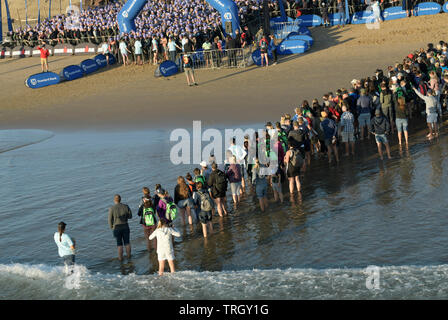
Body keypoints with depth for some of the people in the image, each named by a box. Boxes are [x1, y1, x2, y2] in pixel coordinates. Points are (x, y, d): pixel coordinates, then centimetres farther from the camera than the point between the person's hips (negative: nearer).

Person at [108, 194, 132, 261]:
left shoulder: (112, 208, -14)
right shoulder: (125, 206, -8)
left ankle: (120, 257, 16)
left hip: (117, 227, -2)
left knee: (119, 243, 10)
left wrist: (111, 227, 10)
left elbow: (110, 220, -9)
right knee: (127, 242, 15)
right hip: (125, 226, 2)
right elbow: (130, 216, 3)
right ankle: (129, 256, 23)